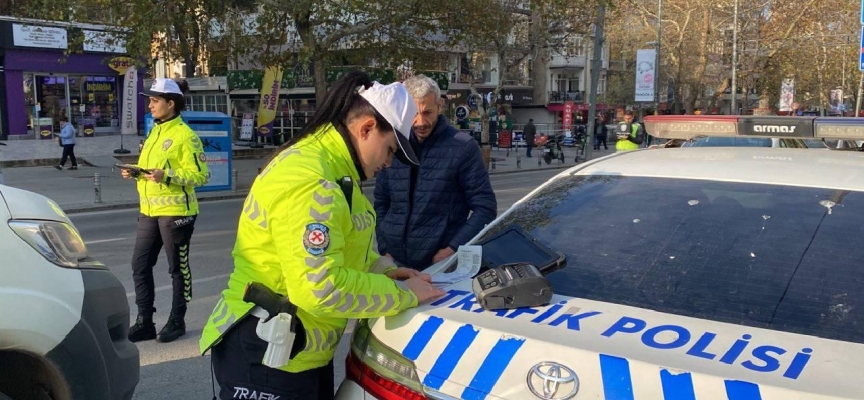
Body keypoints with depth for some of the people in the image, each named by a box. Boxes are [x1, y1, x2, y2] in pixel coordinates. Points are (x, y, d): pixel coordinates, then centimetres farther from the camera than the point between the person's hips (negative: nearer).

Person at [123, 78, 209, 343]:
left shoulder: (185, 135, -12)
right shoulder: (155, 132, 14)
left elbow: (201, 175, -16)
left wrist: (166, 176, -27)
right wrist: (135, 172, 4)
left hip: (175, 212, -8)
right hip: (149, 211, 8)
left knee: (178, 269, 5)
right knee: (140, 266, 9)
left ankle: (177, 322, 19)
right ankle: (144, 323, 19)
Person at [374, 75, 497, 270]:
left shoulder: (463, 147, -6)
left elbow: (485, 208, -5)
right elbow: (381, 203, 13)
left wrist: (453, 249, -13)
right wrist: (384, 248, 3)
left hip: (442, 264, -3)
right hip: (394, 262, 3)